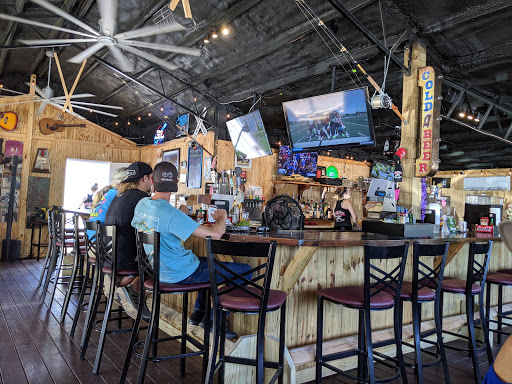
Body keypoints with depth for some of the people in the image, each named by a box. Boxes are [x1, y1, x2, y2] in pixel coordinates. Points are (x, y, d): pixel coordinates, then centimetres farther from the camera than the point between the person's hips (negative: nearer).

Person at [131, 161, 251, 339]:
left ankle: (198, 312, 29)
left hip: (160, 269, 9)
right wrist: (222, 218, -7)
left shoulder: (142, 204, -2)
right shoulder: (172, 214, -27)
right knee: (244, 271, -3)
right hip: (180, 274, -9)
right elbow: (215, 234, -28)